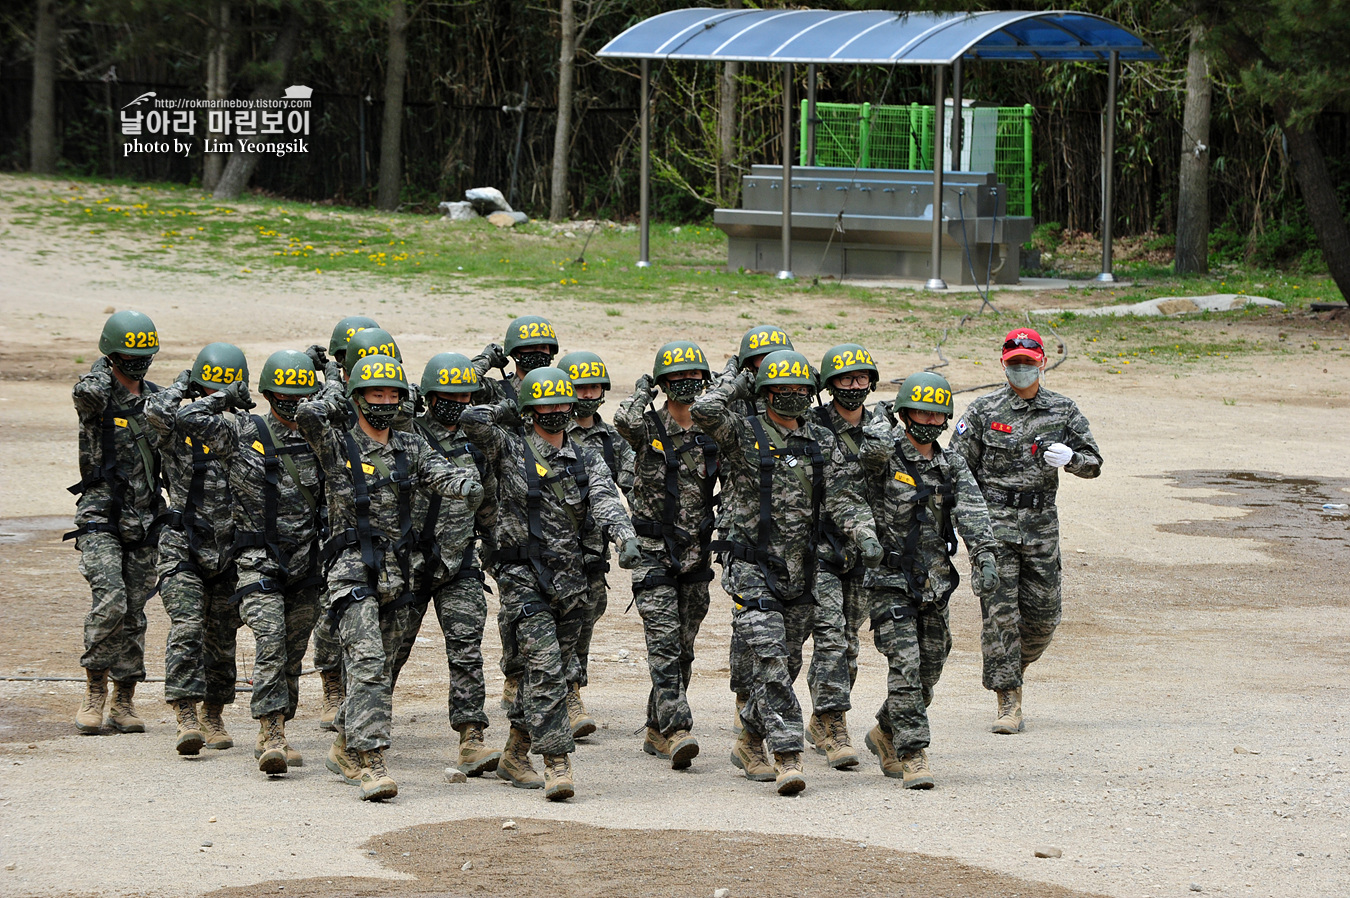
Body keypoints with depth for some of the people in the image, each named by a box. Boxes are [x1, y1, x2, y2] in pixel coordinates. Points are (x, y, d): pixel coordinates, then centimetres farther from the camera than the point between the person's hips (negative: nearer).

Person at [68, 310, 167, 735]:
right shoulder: (95, 394, -6)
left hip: (144, 521, 5)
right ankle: (95, 691, -6)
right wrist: (104, 368, -12)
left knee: (134, 612, 5)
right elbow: (88, 392, -32)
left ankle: (124, 702, 13)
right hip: (100, 519, -5)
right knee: (110, 600, -20)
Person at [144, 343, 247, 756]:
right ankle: (187, 718, -21)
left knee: (222, 637, 11)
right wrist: (182, 385, -8)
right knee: (186, 628, -18)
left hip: (229, 551, 4)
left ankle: (214, 717, 25)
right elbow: (156, 412, -28)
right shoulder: (179, 429, -4)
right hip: (182, 549, -4)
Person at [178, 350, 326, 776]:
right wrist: (226, 397, 1)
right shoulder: (244, 434, -3)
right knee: (270, 647, -16)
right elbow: (190, 419, -11)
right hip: (259, 564, -4)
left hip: (306, 565, 4)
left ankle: (272, 736, 20)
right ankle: (272, 738, -20)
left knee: (292, 654, 9)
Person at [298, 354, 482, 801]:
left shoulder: (411, 449, 10)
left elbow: (440, 474, -7)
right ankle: (369, 763, -21)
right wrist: (339, 409, 1)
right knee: (367, 663, -16)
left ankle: (346, 747, 33)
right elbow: (308, 414, -21)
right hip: (353, 569, -5)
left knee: (378, 666, 15)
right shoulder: (338, 445, -2)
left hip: (396, 574, 5)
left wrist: (466, 483, -29)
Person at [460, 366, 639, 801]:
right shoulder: (511, 449, -1)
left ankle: (515, 756, 28)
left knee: (548, 670, 12)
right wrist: (506, 412, 5)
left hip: (571, 582, 5)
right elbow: (472, 419, -17)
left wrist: (624, 536, -27)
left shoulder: (587, 461, 11)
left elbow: (606, 501, -7)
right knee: (546, 668, -15)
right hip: (524, 580, -5)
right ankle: (557, 764, -18)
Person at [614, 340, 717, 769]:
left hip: (696, 553, 5)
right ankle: (677, 731, -21)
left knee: (683, 647, 9)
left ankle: (657, 730, 18)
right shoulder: (649, 428, -6)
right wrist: (642, 391, -11)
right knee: (664, 643, -14)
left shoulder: (712, 434, 8)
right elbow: (625, 420, -27)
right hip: (654, 552, -5)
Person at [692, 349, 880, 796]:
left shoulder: (821, 441, 9)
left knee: (786, 661, 12)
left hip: (799, 570, 5)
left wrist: (866, 536, -13)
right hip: (751, 569, -5)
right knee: (769, 658, -14)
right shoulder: (743, 435, -5)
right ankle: (788, 756, -19)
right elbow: (704, 411, -24)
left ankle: (750, 742, 30)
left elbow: (842, 495, 4)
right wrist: (736, 381, -5)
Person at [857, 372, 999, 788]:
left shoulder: (952, 465, 9)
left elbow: (972, 513, -6)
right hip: (891, 582, -6)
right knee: (905, 667, -14)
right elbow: (875, 446, -35)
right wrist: (878, 421, -16)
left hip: (936, 583, 6)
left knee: (927, 673, 11)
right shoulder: (886, 457, -7)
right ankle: (913, 755, -11)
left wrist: (984, 558, -19)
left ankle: (885, 735, 32)